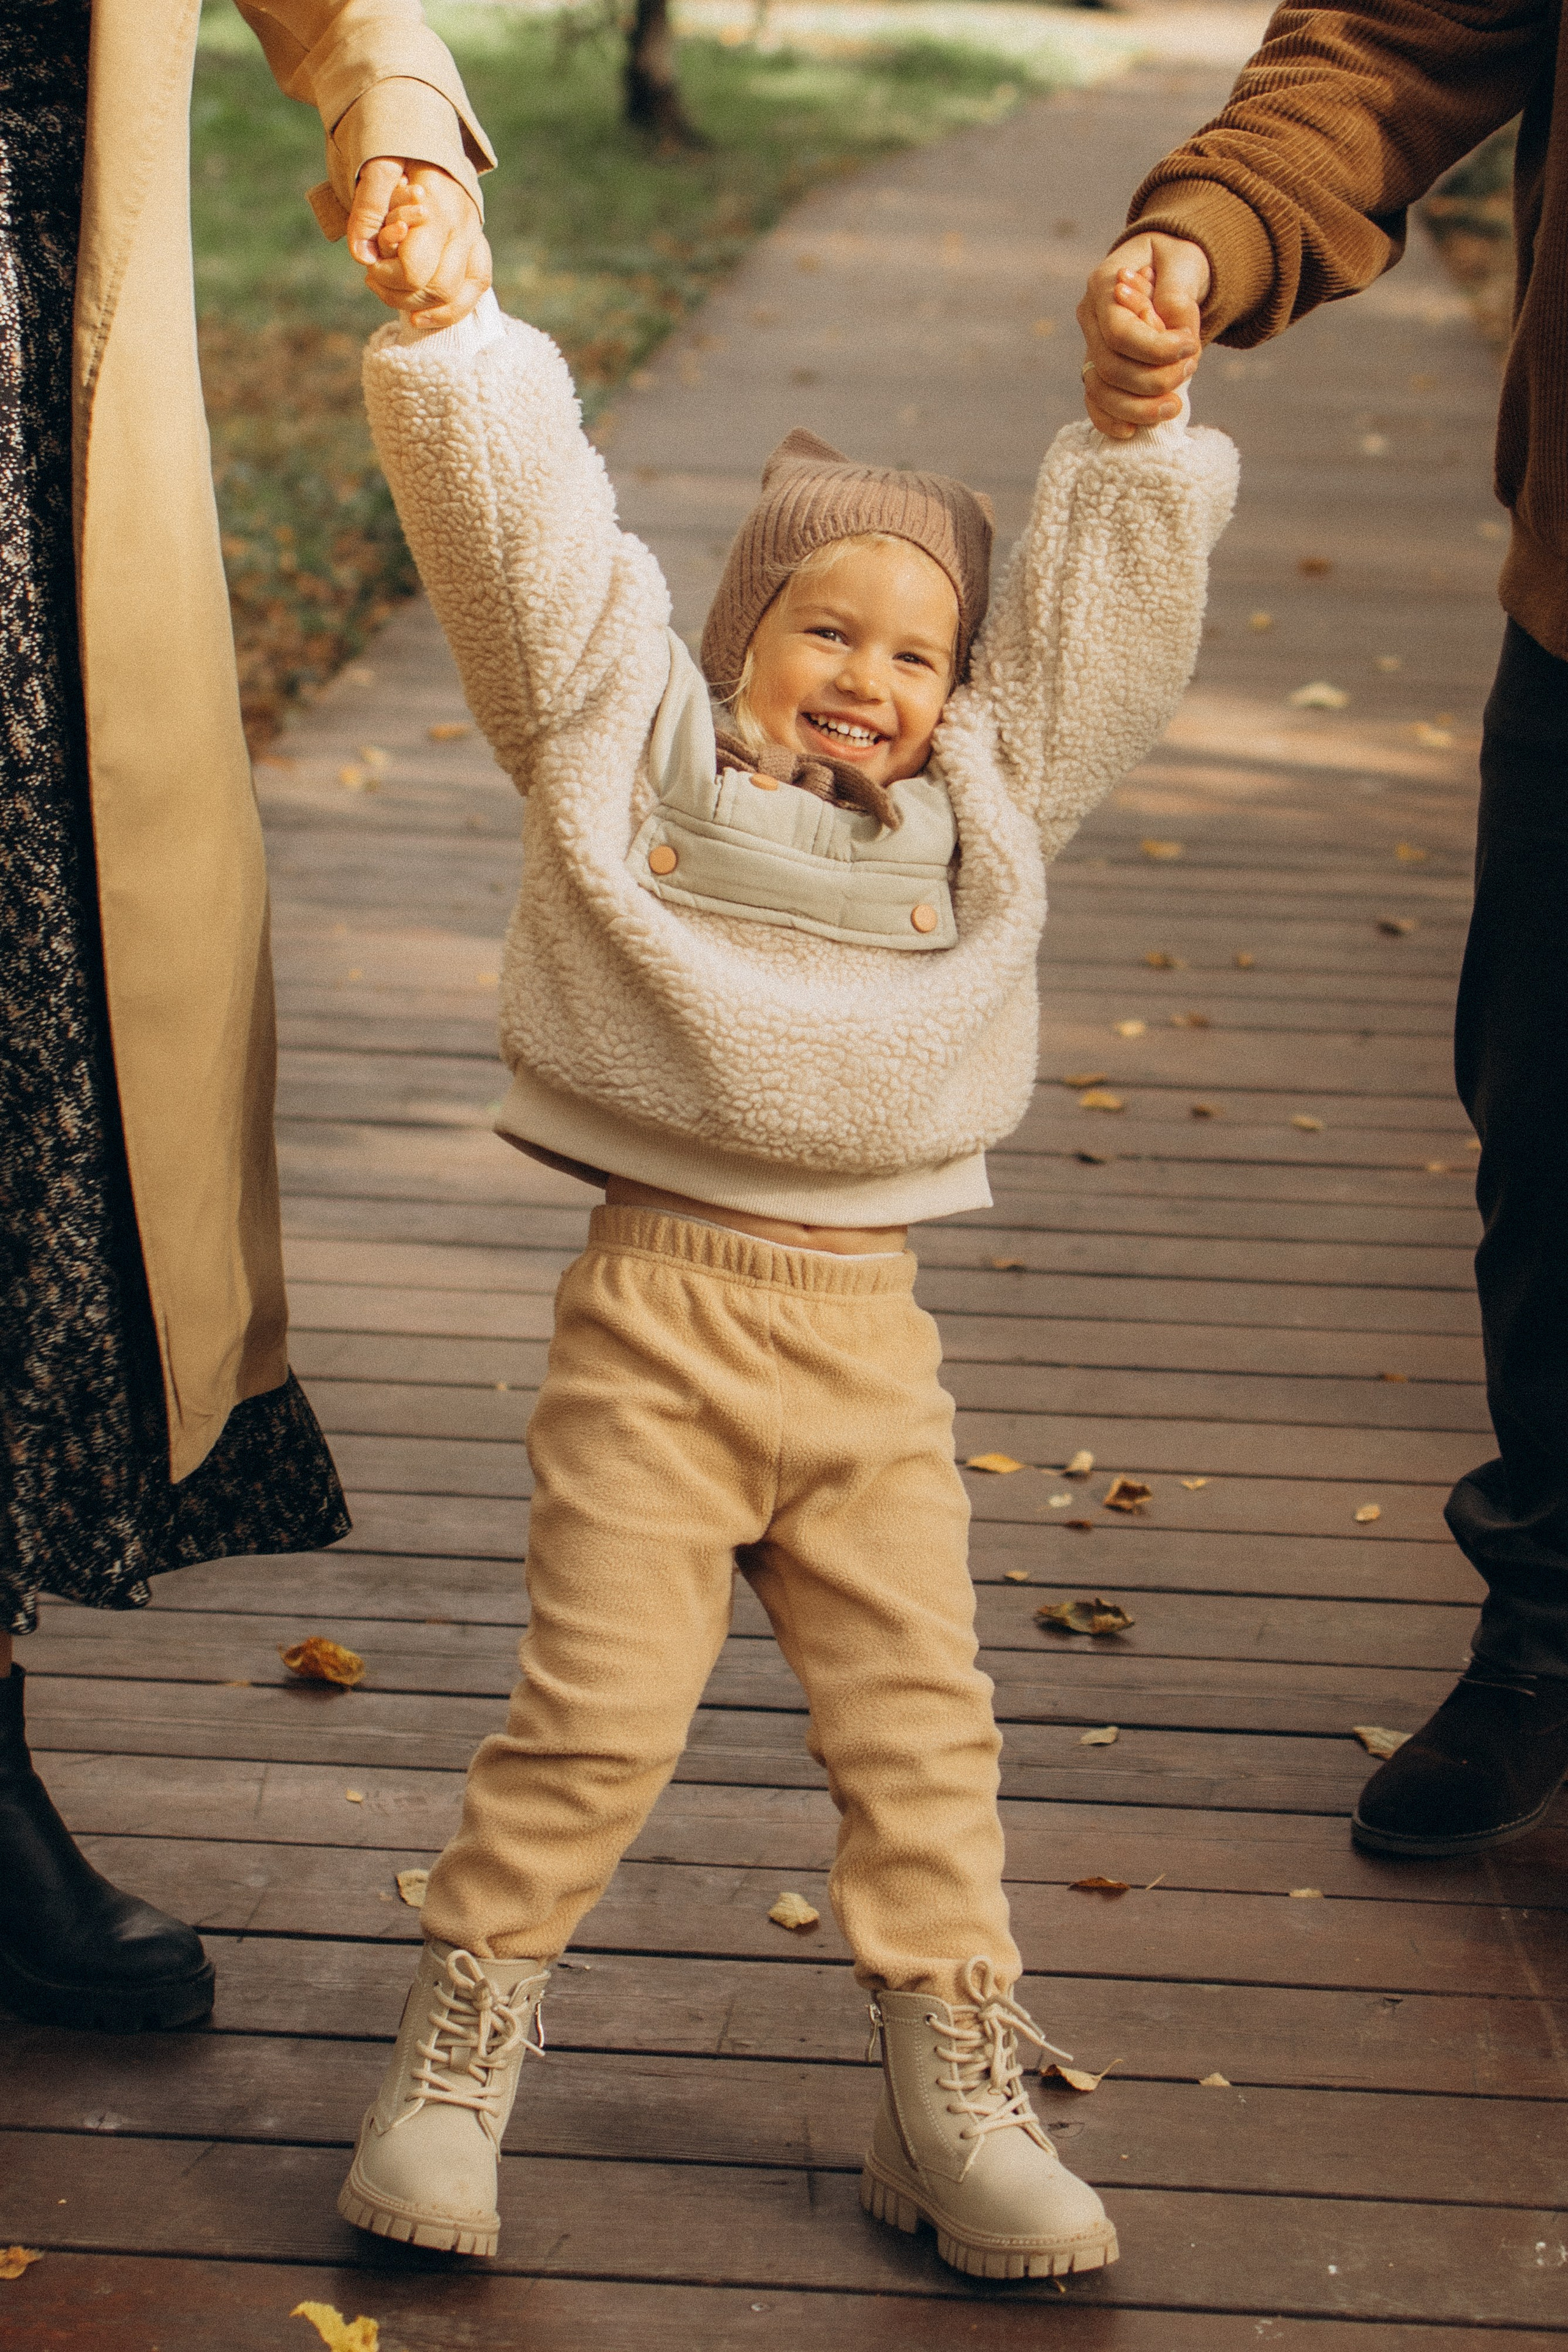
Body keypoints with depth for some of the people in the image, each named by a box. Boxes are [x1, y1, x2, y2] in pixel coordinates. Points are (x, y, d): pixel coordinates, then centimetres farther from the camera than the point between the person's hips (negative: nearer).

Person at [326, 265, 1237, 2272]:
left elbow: (1114, 591, 17)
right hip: (654, 1314, -3)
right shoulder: (627, 738, 6)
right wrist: (447, 316, -5)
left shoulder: (984, 802, 14)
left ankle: (955, 2105, 16)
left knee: (921, 1723, 4)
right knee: (593, 1716, -3)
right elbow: (499, 490, 1)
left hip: (869, 1331, 3)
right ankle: (452, 2061, 14)